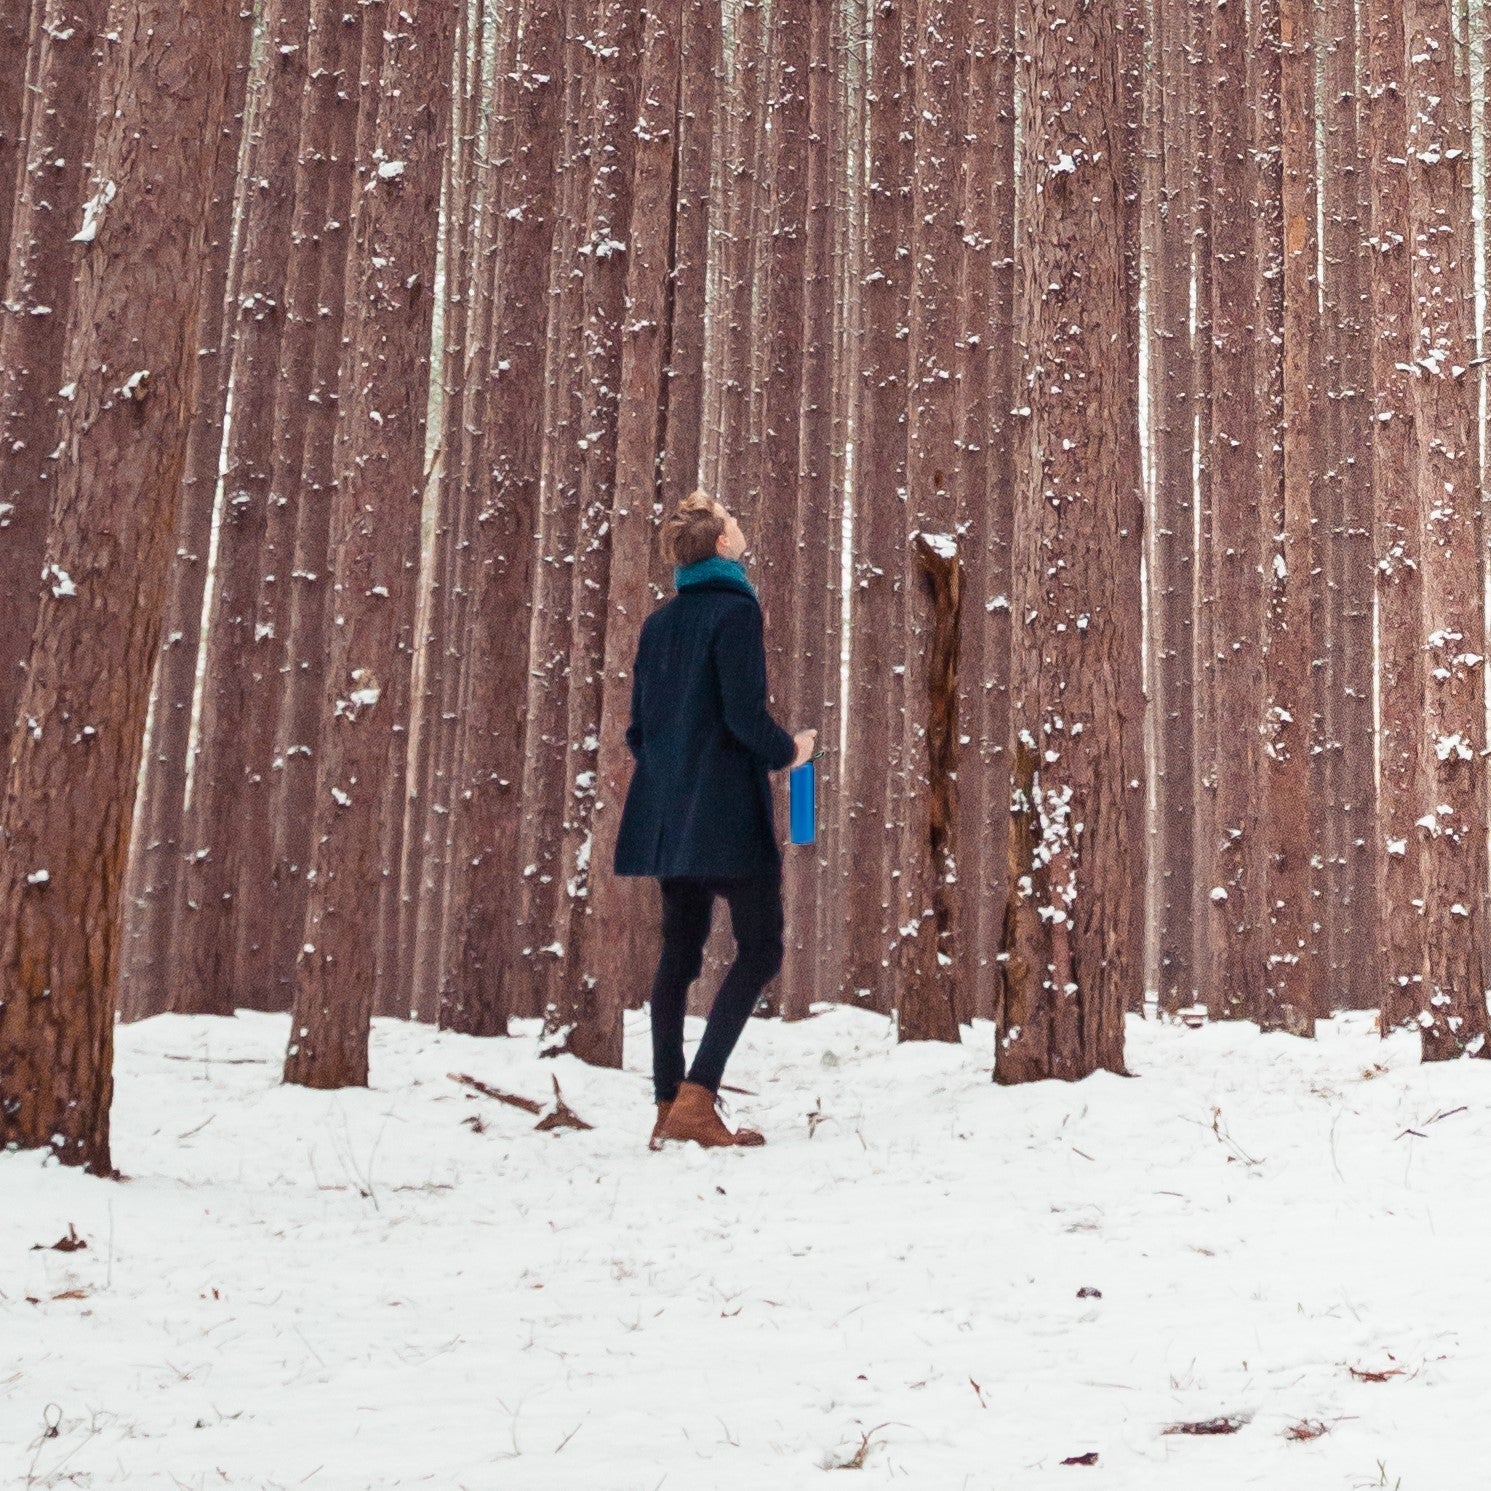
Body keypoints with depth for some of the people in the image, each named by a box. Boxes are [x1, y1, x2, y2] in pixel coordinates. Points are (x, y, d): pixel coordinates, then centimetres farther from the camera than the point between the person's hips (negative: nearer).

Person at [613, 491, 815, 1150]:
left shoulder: (658, 623, 12)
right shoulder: (736, 610, -10)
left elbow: (638, 725, 13)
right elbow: (745, 714, -16)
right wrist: (789, 750, 2)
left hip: (668, 814, 8)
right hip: (728, 813, -7)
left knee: (679, 954, 11)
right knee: (760, 949, -2)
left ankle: (669, 1108, 11)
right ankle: (696, 1100, -12)